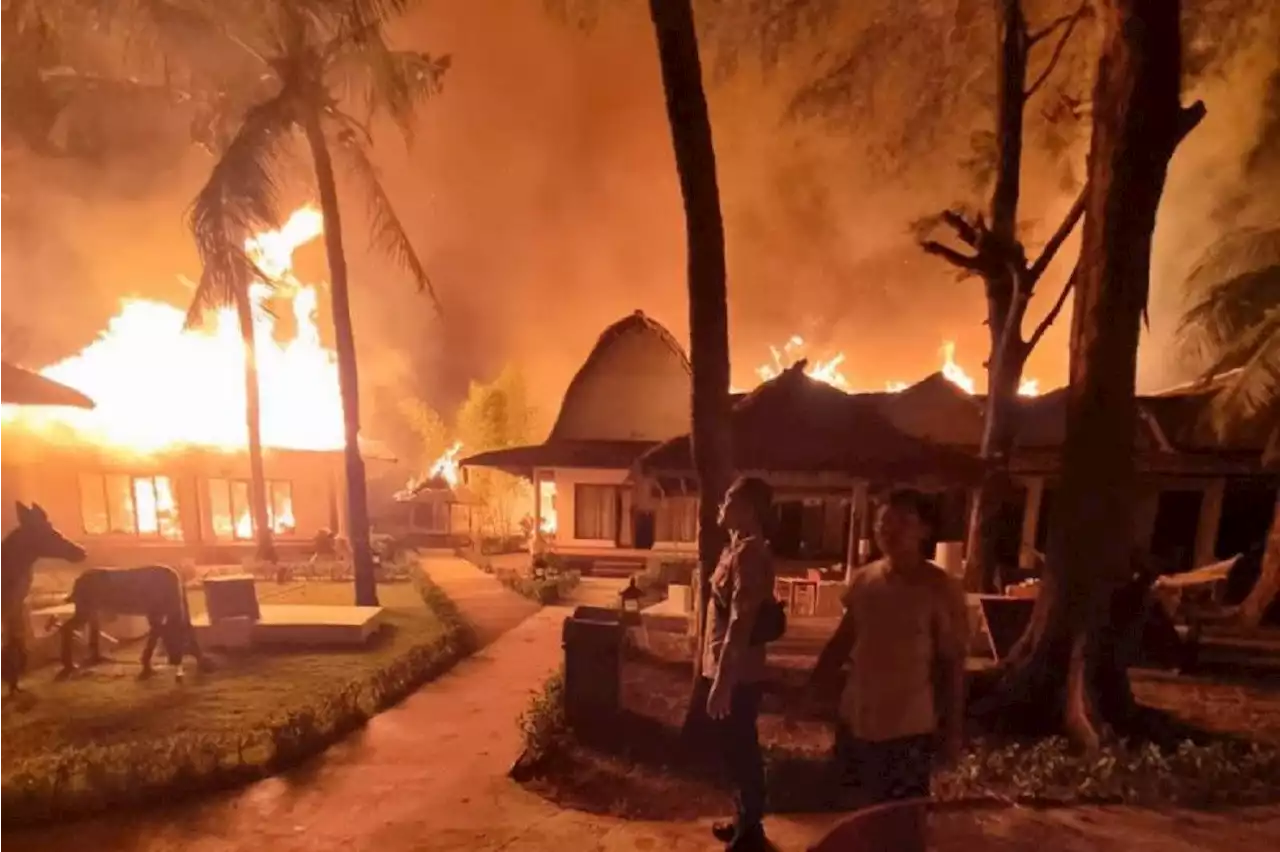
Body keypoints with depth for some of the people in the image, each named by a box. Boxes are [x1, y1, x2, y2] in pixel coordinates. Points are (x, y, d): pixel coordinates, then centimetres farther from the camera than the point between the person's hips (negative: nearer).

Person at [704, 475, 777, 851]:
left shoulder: (748, 553, -22)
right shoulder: (739, 548, 9)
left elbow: (740, 623, -25)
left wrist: (722, 683, -24)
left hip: (736, 674, -10)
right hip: (732, 669, 10)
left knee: (741, 752, 5)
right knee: (739, 751, 21)